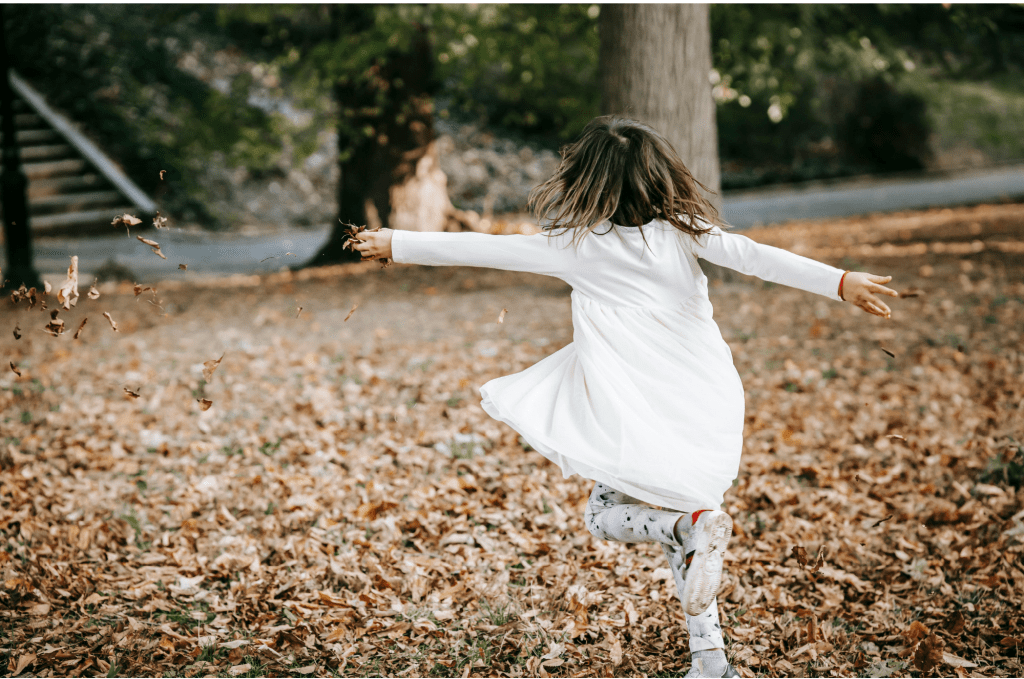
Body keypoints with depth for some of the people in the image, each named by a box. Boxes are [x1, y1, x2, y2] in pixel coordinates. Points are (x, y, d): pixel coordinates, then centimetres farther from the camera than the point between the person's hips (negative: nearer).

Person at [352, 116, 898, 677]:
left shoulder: (577, 246, -4)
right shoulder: (683, 232, 1)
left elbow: (481, 248, 2)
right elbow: (754, 256, -11)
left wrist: (397, 244, 13)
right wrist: (841, 282, -14)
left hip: (640, 418, -4)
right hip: (709, 409, 4)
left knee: (606, 516, 16)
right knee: (679, 533, 19)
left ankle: (692, 524, -15)